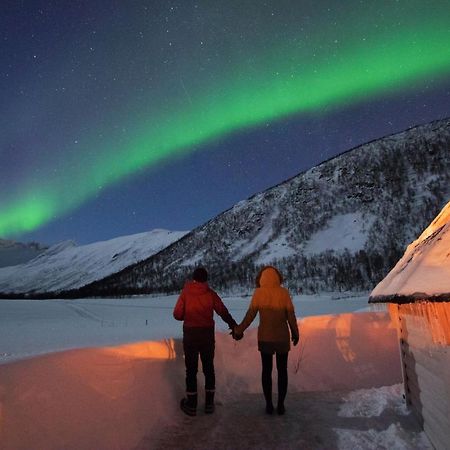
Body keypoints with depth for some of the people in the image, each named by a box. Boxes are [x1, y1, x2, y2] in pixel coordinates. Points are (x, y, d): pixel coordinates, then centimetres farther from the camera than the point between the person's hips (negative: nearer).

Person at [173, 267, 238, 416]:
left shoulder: (185, 293, -6)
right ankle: (209, 403, 21)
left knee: (191, 370, 9)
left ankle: (191, 405, 17)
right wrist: (235, 327, 8)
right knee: (208, 368, 14)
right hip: (207, 335, 1)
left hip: (190, 335, -1)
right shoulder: (210, 293, -4)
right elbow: (223, 312, -4)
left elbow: (177, 315, -7)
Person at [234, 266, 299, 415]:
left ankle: (269, 404, 17)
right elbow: (291, 315, -6)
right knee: (282, 370, 13)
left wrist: (239, 330, 3)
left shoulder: (258, 293, -9)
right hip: (282, 337, 0)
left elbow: (250, 315, -9)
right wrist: (295, 333, 8)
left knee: (266, 370, 12)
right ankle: (281, 404, 17)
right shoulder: (284, 292, -9)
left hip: (265, 337, 0)